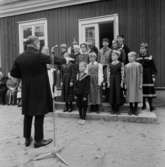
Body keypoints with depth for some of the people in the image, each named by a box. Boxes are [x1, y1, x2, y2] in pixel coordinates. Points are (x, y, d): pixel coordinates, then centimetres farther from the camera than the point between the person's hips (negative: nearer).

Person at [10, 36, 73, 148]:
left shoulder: (20, 58, 3)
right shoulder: (38, 55, -15)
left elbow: (13, 73, 8)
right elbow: (53, 59, -4)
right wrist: (65, 60, 12)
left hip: (26, 91, 6)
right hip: (40, 90, -6)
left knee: (28, 115, 16)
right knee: (39, 115, 5)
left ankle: (27, 139, 29)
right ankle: (38, 140, 16)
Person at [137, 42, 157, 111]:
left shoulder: (150, 58, -1)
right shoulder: (138, 59, 6)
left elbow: (153, 68, -1)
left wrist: (153, 76, -7)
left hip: (148, 77, -3)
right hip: (140, 77, 3)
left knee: (149, 91, -4)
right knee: (142, 91, 5)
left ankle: (151, 105, 6)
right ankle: (143, 105, 18)